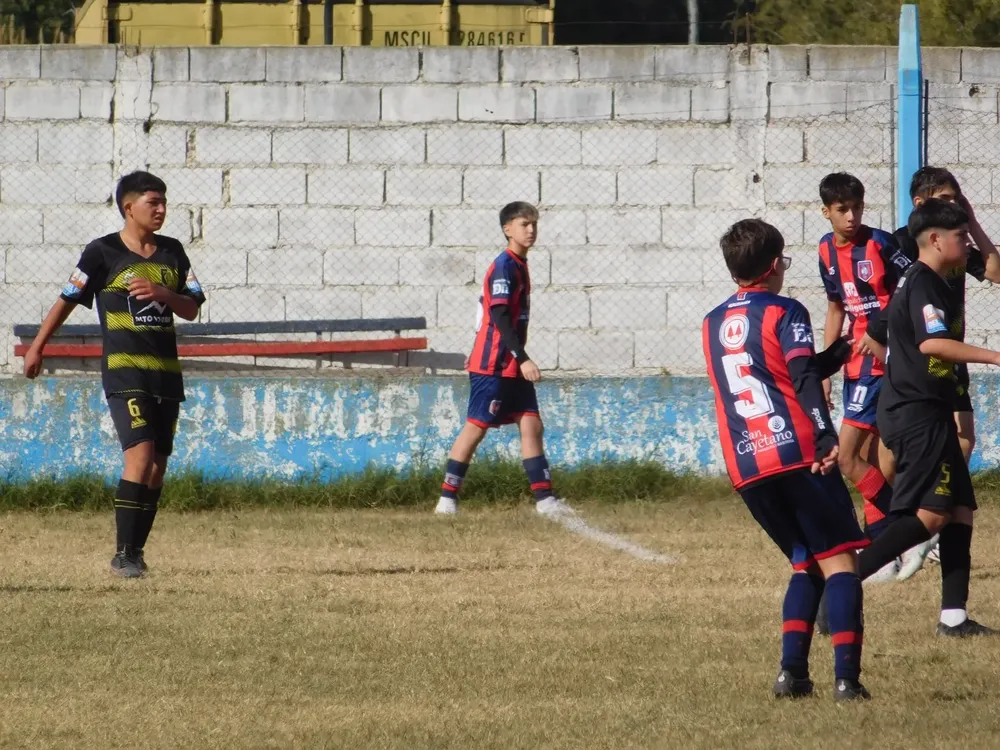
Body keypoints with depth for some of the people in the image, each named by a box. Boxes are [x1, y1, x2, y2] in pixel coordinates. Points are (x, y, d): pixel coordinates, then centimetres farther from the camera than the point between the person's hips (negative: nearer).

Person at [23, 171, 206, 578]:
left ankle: (135, 550, 16)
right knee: (140, 453, -19)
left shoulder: (172, 252, 11)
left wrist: (161, 293, -12)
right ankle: (124, 554, -16)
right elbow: (68, 299, 6)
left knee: (158, 465, 6)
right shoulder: (103, 252, -3)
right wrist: (37, 347, 10)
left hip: (166, 372, 6)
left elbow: (192, 308, 9)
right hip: (124, 368, -6)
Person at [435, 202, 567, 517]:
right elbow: (500, 318, -22)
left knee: (531, 425, 3)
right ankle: (447, 498, 1)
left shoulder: (519, 266, 14)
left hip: (513, 367, 9)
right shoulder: (504, 266, -14)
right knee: (476, 427, -4)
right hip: (493, 365, -9)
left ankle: (545, 498, 1)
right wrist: (523, 359, -25)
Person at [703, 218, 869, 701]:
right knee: (839, 560, -3)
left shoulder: (712, 326, 21)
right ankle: (846, 675, -17)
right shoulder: (784, 313, 1)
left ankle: (792, 670, 2)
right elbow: (803, 380, -14)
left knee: (807, 562, 18)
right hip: (796, 454, -6)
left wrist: (840, 352, 36)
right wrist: (826, 437, -24)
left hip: (744, 466, 6)